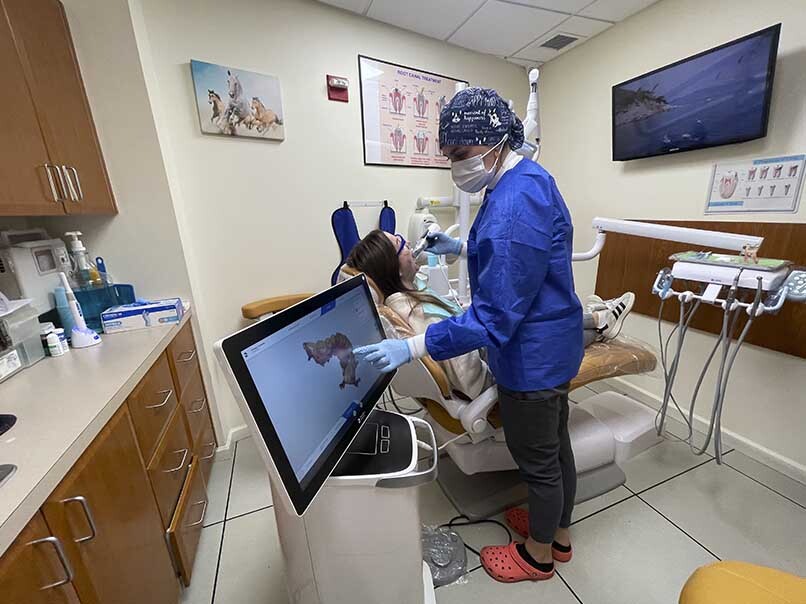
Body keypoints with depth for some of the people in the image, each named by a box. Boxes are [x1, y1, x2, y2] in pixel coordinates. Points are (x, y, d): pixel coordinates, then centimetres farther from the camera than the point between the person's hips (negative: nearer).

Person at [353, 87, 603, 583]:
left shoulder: (514, 206, -28)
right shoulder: (530, 178, 6)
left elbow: (495, 316, -30)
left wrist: (411, 348, -29)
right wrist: (462, 248, 10)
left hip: (532, 356, -10)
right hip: (551, 344, 10)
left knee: (538, 461, 14)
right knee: (555, 445, 25)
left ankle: (538, 556, 43)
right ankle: (559, 534, 51)